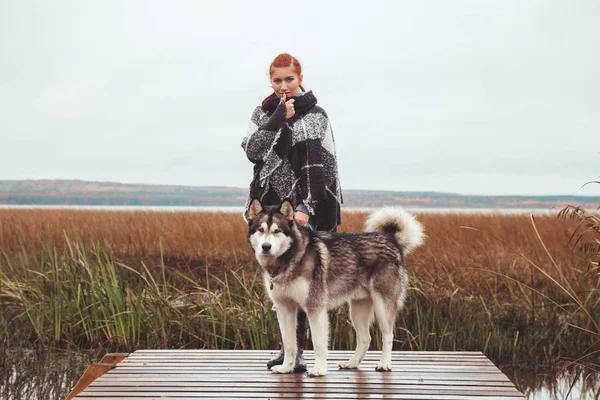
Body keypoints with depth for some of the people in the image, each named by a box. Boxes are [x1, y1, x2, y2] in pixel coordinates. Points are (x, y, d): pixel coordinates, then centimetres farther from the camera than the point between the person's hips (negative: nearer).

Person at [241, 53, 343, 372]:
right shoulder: (263, 114, 11)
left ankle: (296, 351, -2)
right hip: (270, 206, 4)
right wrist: (278, 119, -12)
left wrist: (305, 207, -17)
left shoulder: (315, 116, 0)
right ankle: (286, 348, 15)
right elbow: (252, 151, -5)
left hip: (303, 211, -4)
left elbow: (318, 166, -7)